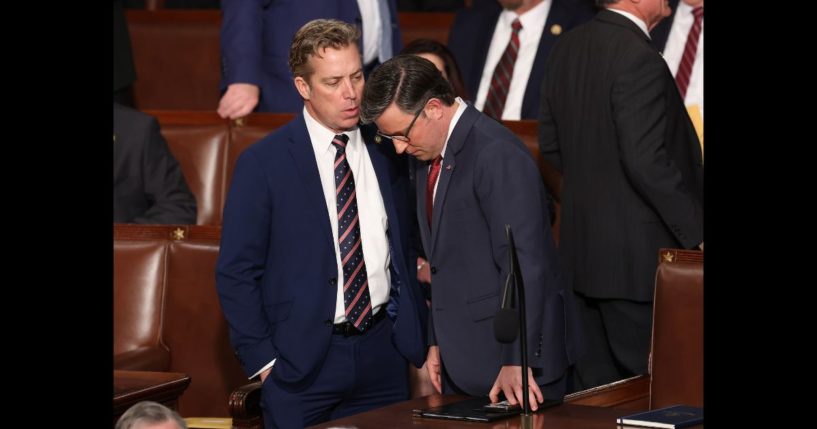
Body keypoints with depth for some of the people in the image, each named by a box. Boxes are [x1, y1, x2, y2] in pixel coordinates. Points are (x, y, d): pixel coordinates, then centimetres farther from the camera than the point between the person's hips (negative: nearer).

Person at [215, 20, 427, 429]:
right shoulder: (262, 163, -6)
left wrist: (420, 346, 7)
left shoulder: (387, 152, 7)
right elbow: (235, 273, -5)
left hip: (383, 351, 4)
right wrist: (263, 362, -9)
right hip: (301, 362, -3)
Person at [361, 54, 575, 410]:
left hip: (512, 357, -8)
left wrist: (517, 362, -23)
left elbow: (525, 264, -21)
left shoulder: (497, 154, -18)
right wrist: (438, 342, 16)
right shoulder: (427, 156, 11)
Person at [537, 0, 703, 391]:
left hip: (581, 244, 9)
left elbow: (550, 145, 15)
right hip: (635, 256, -9)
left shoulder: (566, 49, 8)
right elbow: (646, 161, -23)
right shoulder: (639, 59, -19)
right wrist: (695, 231, -16)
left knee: (593, 388, 13)